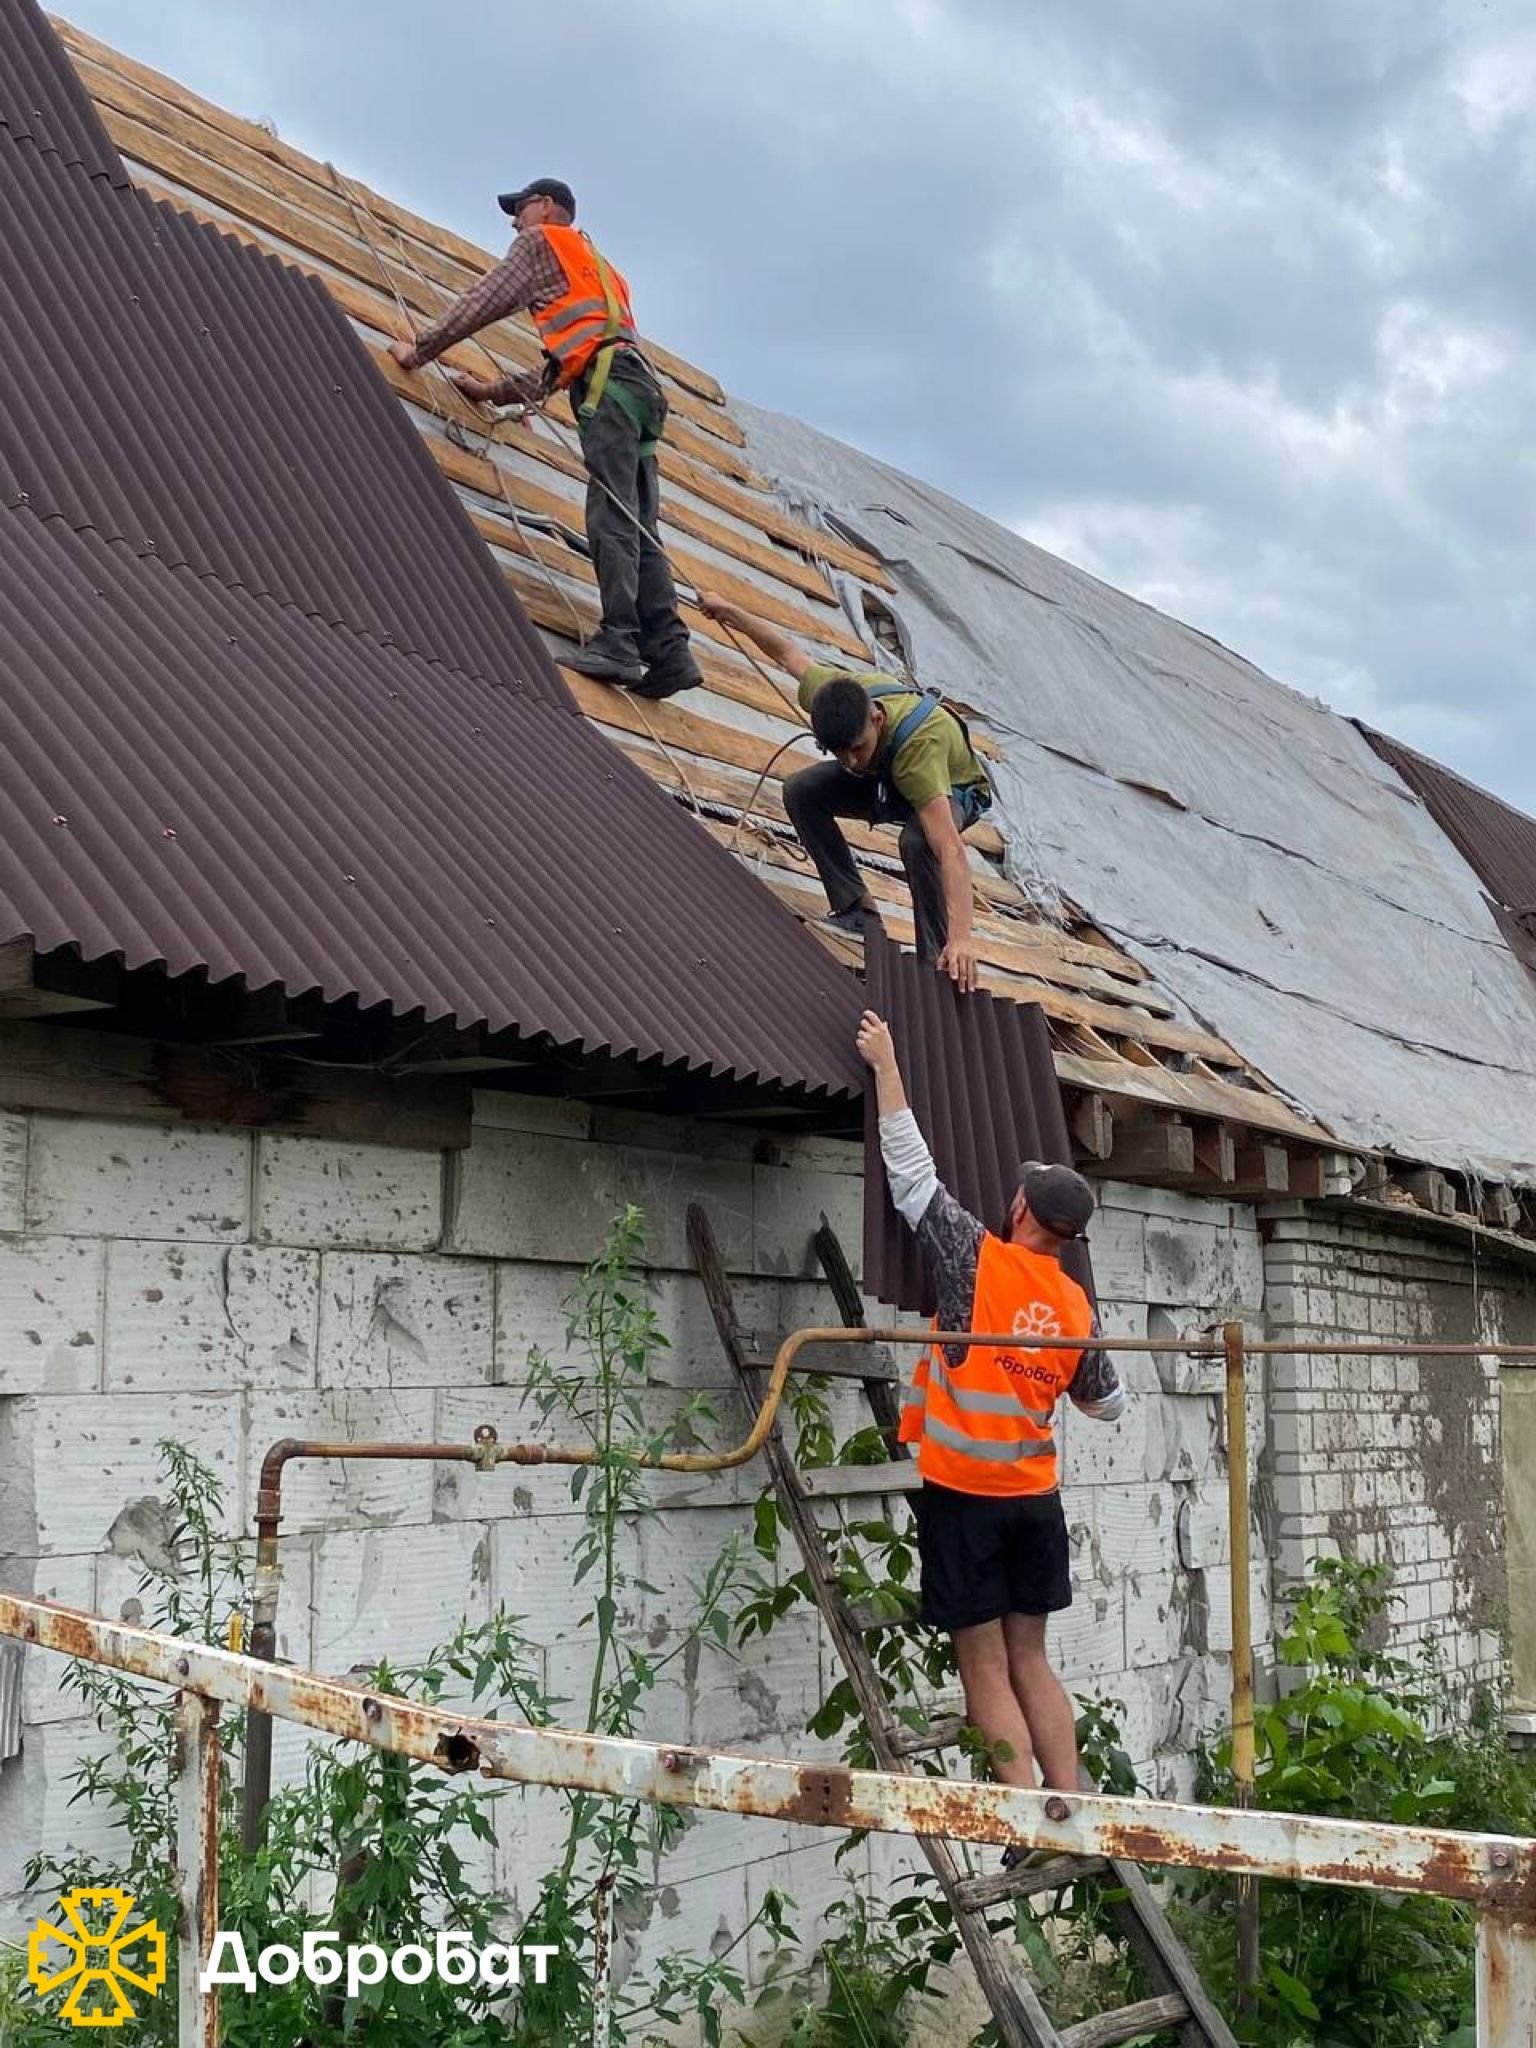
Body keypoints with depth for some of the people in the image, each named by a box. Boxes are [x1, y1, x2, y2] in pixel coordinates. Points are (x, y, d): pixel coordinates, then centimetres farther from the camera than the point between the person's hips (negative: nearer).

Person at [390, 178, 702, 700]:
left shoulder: (542, 242, 15)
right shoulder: (597, 269, 40)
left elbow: (481, 304, 11)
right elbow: (558, 368, 37)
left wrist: (419, 351, 19)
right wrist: (493, 391, 36)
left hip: (607, 380, -8)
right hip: (640, 385, 8)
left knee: (611, 519, -18)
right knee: (636, 528, -1)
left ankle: (618, 642, -27)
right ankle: (668, 652, -11)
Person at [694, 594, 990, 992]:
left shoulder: (918, 748, -47)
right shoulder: (831, 691, -32)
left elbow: (950, 851, -55)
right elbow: (788, 653, -9)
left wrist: (961, 939, -63)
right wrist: (727, 610, 3)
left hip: (956, 790, -6)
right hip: (884, 777, 6)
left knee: (918, 840, -39)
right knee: (801, 791, -14)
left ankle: (936, 961, -24)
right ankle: (857, 908, -5)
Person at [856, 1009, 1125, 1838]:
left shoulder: (978, 1261, -9)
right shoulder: (1078, 1309, 4)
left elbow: (911, 1169, -4)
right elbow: (1107, 1404, 18)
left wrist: (885, 1064, 4)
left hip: (961, 1494, -5)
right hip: (1034, 1496, 5)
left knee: (985, 1669, 0)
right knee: (1029, 1659, 14)